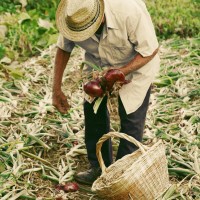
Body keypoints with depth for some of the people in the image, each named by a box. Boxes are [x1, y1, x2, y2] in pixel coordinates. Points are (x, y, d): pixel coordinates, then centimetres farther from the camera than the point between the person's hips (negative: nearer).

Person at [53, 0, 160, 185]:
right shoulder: (73, 17, -26)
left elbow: (150, 50, -27)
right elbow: (63, 48, -6)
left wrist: (122, 72, -38)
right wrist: (57, 89, -6)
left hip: (136, 62, -4)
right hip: (99, 63, 4)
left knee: (131, 115, -6)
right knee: (92, 107, 1)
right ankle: (100, 168, 18)